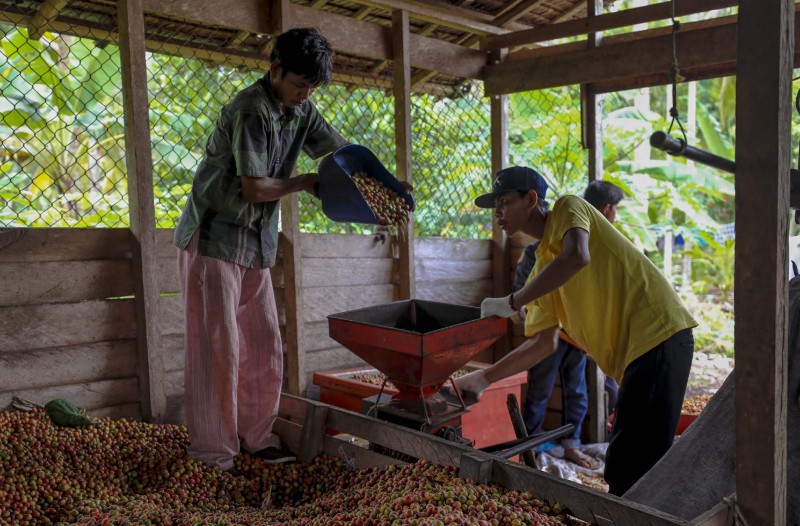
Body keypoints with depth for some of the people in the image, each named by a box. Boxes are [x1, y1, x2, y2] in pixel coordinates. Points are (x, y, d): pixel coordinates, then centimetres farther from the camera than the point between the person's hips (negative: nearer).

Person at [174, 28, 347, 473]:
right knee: (218, 348, -5)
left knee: (264, 346, 8)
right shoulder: (251, 111, -19)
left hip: (256, 243, 8)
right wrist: (304, 183, -10)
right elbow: (254, 189, -24)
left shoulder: (301, 111, 6)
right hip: (214, 238, -8)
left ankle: (257, 437, 20)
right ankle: (213, 454, 4)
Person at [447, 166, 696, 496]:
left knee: (630, 471, -8)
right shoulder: (541, 269, 17)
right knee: (622, 466, 15)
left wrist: (511, 303, -21)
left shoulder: (568, 208, -3)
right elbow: (544, 343, 15)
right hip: (634, 350, 9)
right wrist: (484, 378, 12)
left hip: (658, 335, -9)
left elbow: (577, 256, -26)